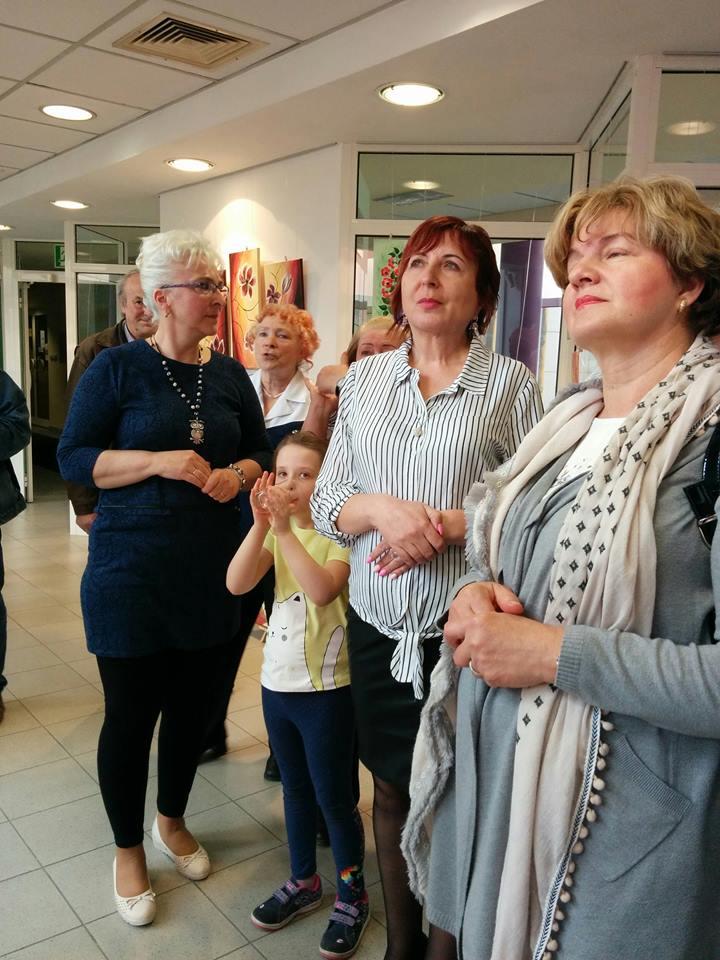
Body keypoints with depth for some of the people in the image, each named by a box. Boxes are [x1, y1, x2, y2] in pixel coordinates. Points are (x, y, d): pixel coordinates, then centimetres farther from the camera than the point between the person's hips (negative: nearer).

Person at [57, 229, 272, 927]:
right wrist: (162, 461, -21)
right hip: (132, 572, -4)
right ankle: (127, 849, 31)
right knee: (131, 712, 7)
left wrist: (239, 473, -8)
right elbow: (73, 458, -10)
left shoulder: (230, 374, 6)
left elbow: (259, 451, 14)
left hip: (212, 570, 5)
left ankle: (172, 819, 42)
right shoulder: (118, 368, -7)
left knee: (193, 704, 16)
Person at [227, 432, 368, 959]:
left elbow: (322, 589, -30)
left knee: (334, 796, 7)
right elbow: (237, 583, -13)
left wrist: (284, 530, -32)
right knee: (296, 789, 21)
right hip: (277, 680, 6)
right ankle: (304, 882, 40)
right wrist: (261, 525, -26)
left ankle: (353, 896, 28)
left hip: (326, 687, -6)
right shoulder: (275, 530, 1)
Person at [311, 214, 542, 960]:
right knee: (391, 789, 18)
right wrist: (383, 508, -16)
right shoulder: (363, 379, 6)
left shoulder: (511, 384, -5)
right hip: (377, 626, 4)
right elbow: (325, 501, 3)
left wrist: (446, 524, -20)